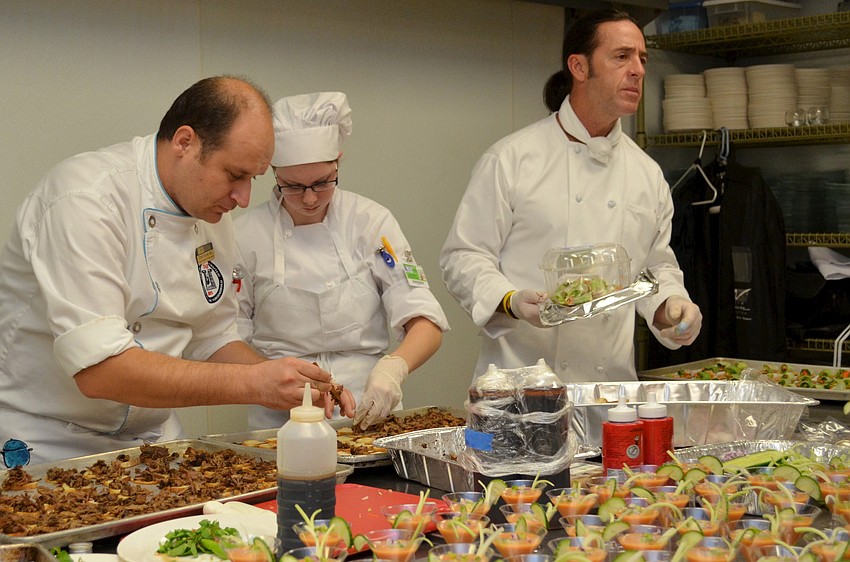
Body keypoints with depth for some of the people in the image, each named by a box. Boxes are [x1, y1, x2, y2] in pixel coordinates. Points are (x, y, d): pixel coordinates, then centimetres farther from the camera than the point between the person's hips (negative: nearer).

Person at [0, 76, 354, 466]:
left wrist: (293, 384, -5)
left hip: (154, 441, 5)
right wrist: (251, 383, -28)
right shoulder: (86, 198, -20)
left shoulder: (213, 214, 4)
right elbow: (98, 368, -27)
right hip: (46, 446, -5)